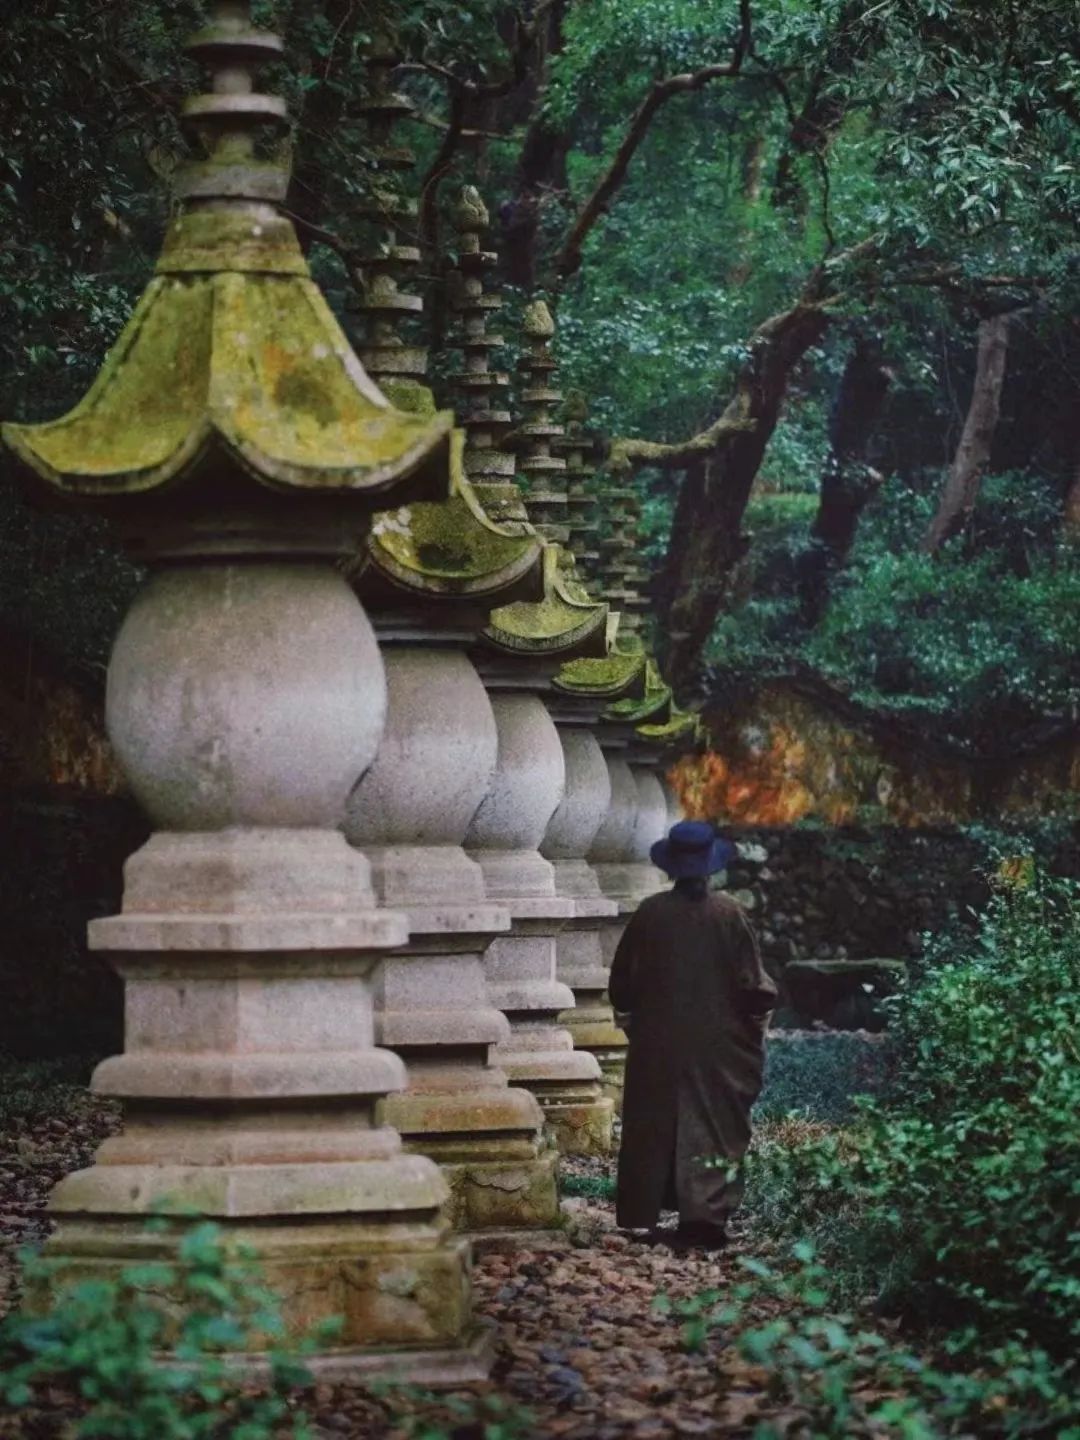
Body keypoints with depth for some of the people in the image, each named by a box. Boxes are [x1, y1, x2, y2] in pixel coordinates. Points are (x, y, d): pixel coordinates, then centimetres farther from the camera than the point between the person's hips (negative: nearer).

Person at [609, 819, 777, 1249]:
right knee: (712, 1127, 0)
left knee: (652, 1125, 11)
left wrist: (631, 1013, 20)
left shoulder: (650, 913, -6)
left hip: (657, 1041, 2)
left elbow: (623, 980, 2)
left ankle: (640, 1211, 16)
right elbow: (752, 981, -6)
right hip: (716, 1044, -2)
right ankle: (704, 1211, -11)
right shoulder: (728, 914, -9)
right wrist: (757, 1016, 13)